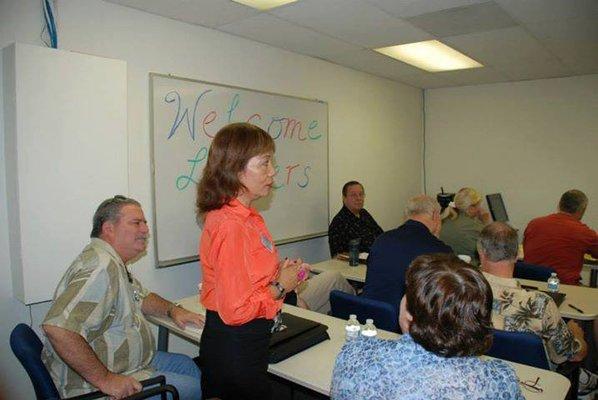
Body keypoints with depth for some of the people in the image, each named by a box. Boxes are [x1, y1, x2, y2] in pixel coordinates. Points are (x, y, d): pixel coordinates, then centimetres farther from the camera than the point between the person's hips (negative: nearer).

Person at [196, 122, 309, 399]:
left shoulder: (248, 217, 4)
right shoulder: (230, 226, -26)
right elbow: (235, 310, -27)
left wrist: (280, 272, 3)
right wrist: (280, 286, -14)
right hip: (235, 347, -9)